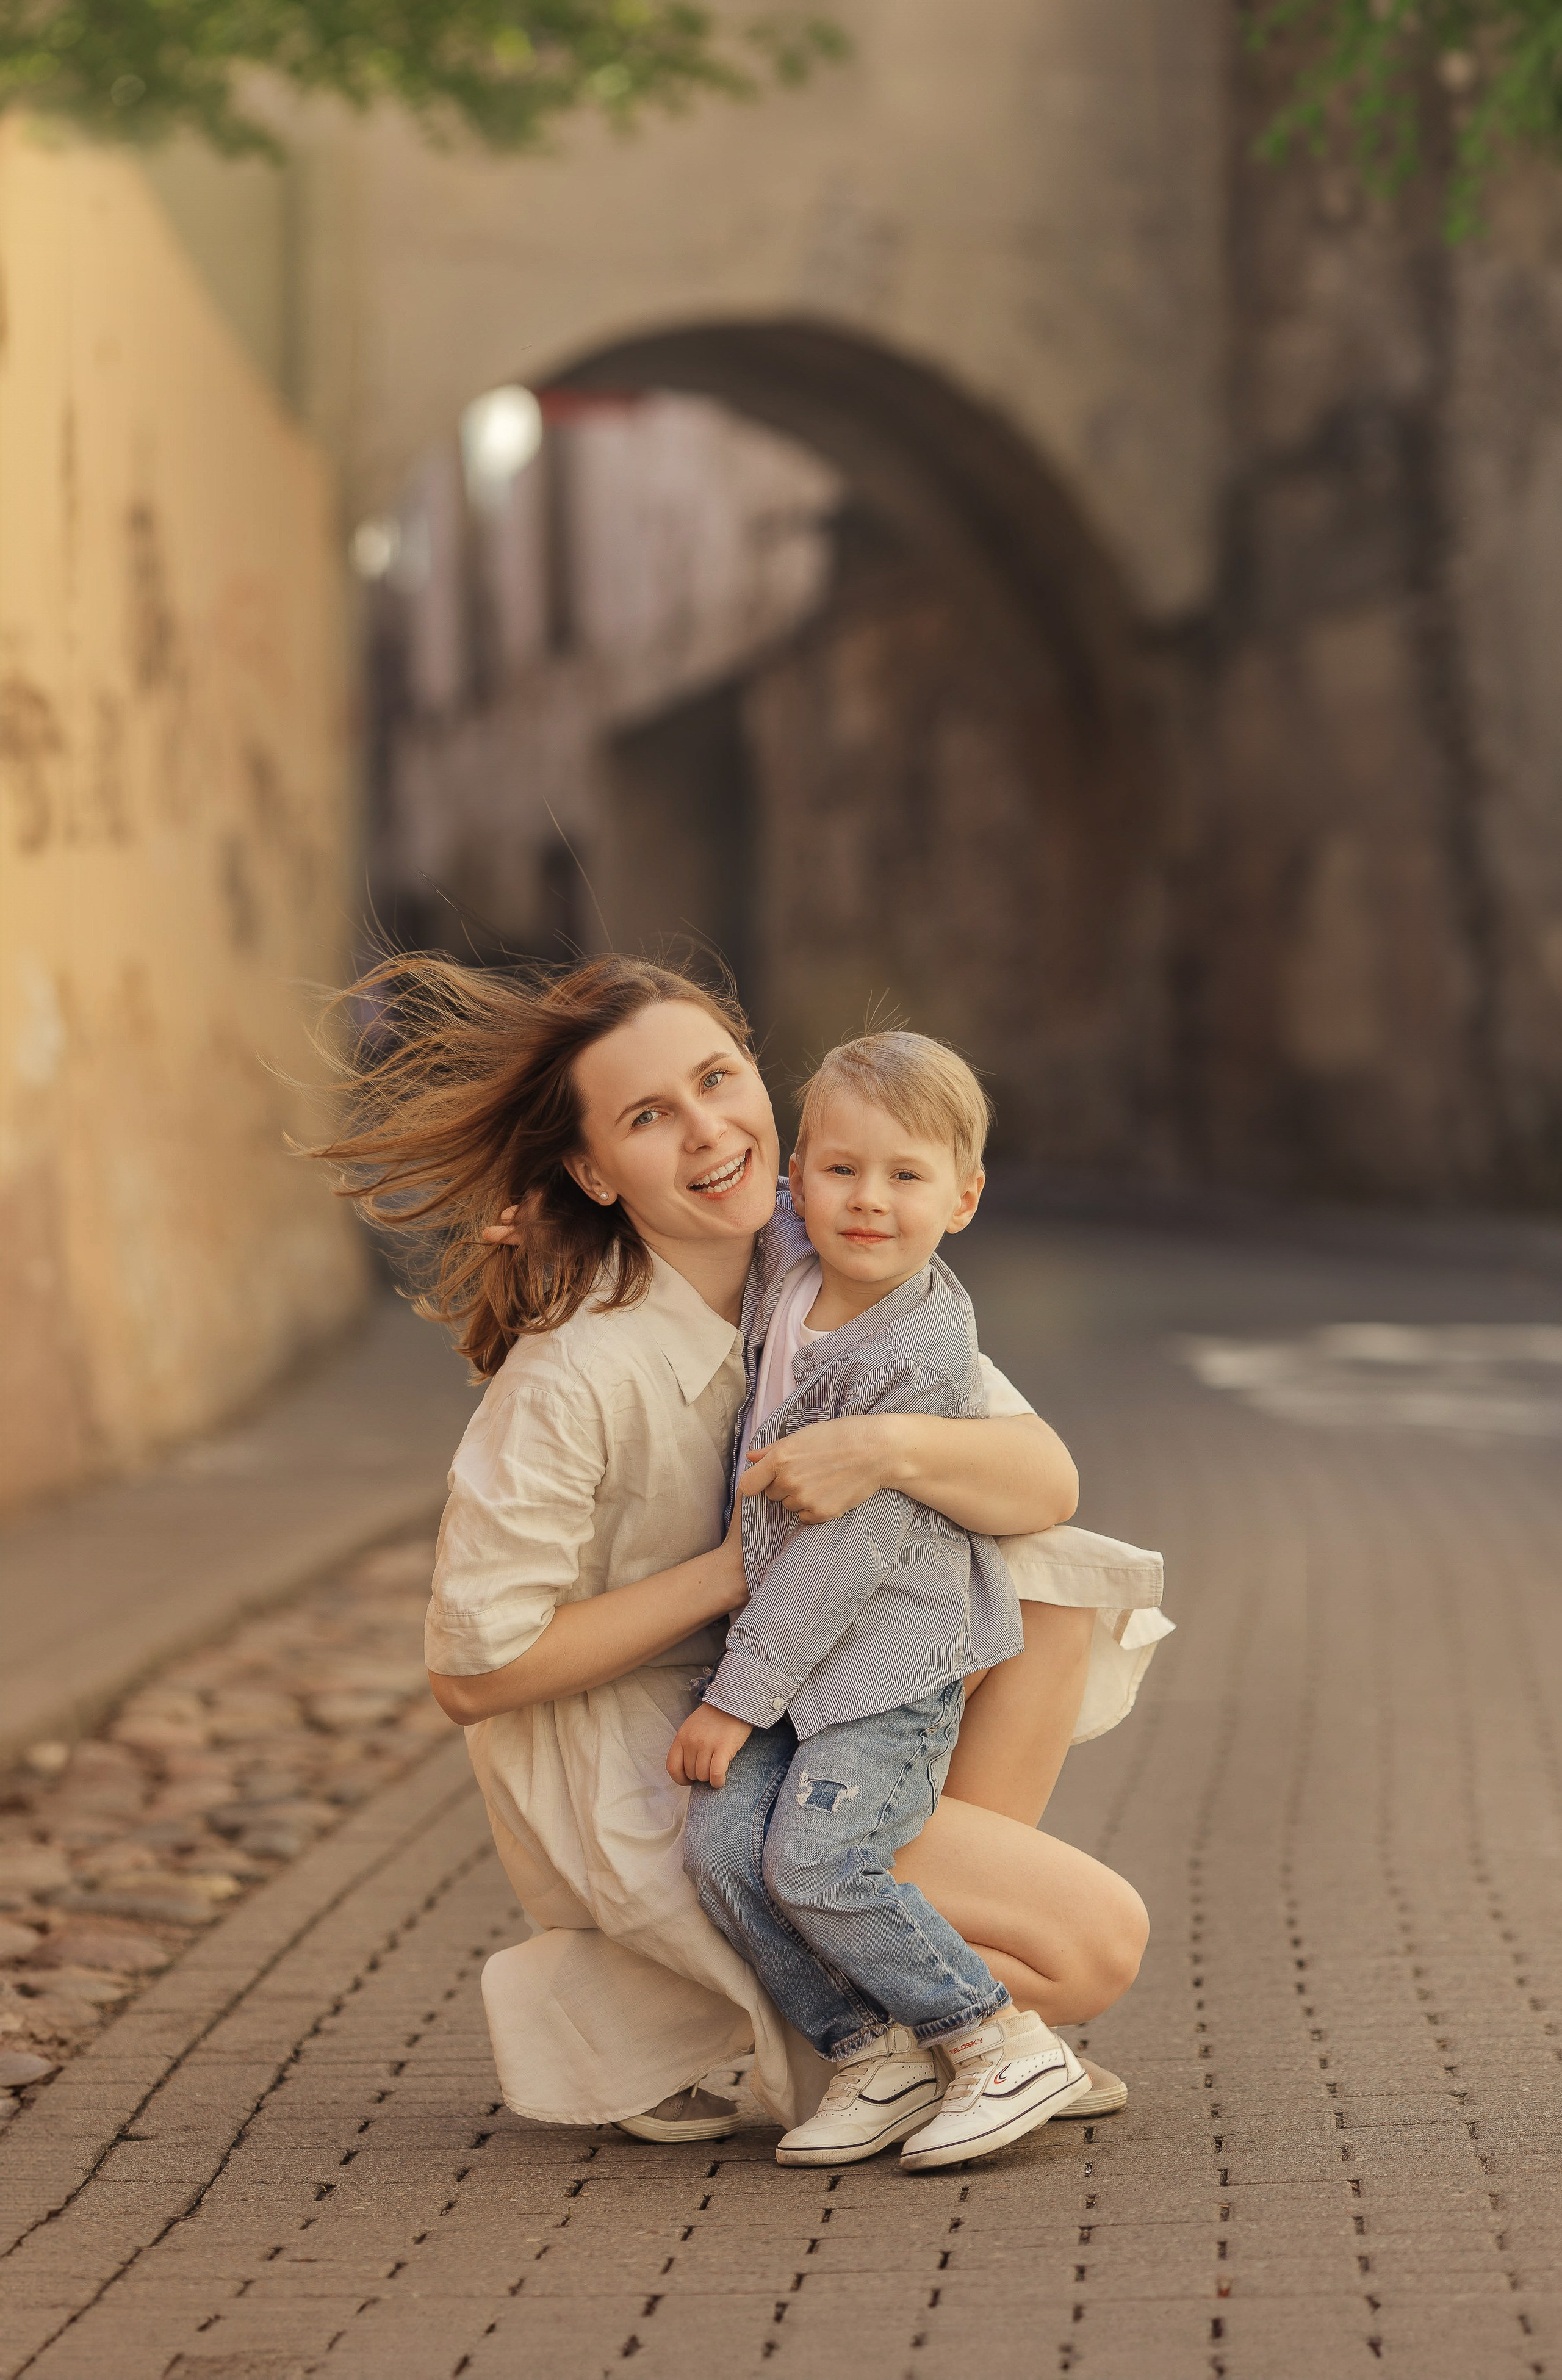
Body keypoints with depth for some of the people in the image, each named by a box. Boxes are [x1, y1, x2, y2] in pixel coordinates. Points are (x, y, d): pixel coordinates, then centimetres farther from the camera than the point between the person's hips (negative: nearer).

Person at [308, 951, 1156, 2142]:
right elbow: (475, 1670, -21)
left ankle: (953, 1910, -2)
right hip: (632, 1788, -7)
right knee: (1095, 1944, -14)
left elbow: (1048, 1483, -11)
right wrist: (740, 1570, -19)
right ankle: (623, 2006, -3)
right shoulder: (572, 1374, -26)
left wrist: (895, 1446, -33)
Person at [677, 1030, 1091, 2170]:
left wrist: (740, 1695, -18)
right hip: (791, 1648, 7)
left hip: (896, 1656, -7)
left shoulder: (921, 1361, -21)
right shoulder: (783, 1267, 1)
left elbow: (846, 1549, -21)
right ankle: (873, 2052, 2)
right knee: (723, 1844, -12)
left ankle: (1011, 2044, -5)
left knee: (815, 1859, -21)